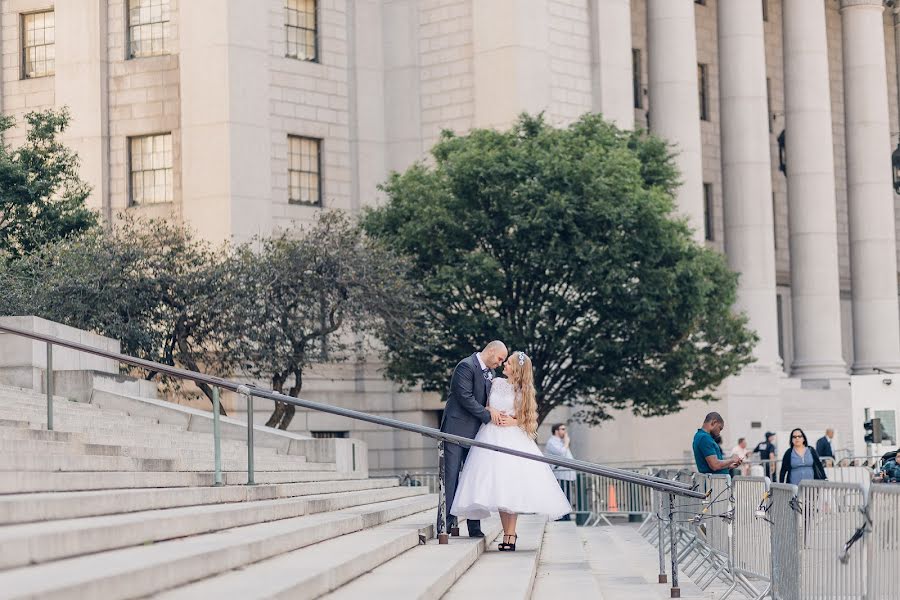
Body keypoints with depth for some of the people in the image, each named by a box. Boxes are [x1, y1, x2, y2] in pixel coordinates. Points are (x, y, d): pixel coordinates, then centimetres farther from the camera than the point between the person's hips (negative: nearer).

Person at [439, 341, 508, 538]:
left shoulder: (490, 373, 15)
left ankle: (474, 527, 10)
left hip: (476, 433, 8)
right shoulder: (466, 366, -11)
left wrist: (491, 409, -4)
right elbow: (465, 397, -18)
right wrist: (487, 415, -15)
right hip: (457, 430, -8)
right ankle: (446, 524, -6)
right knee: (450, 477, -6)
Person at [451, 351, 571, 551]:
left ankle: (510, 534, -13)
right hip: (492, 436, 3)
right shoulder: (497, 383, 12)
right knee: (497, 488, -4)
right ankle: (508, 534, -1)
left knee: (511, 487, -12)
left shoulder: (524, 392, 5)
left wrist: (514, 421, -9)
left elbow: (528, 418, 8)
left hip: (513, 438, -3)